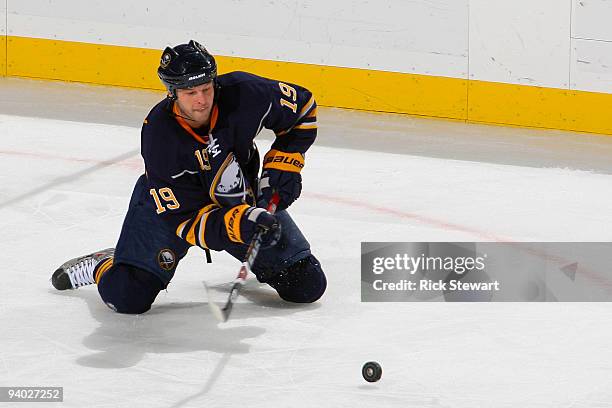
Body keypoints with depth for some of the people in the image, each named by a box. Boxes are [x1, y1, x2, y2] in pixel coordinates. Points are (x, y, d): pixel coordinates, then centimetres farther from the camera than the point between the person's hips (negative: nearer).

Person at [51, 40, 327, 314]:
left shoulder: (243, 93, -27)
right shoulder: (159, 138, -33)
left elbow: (302, 106, -7)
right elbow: (185, 220, -31)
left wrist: (282, 166, -15)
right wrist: (241, 223, -45)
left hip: (240, 194, 3)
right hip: (172, 201, -3)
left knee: (307, 286, -2)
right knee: (127, 297, -19)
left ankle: (261, 262, 32)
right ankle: (104, 267, 18)